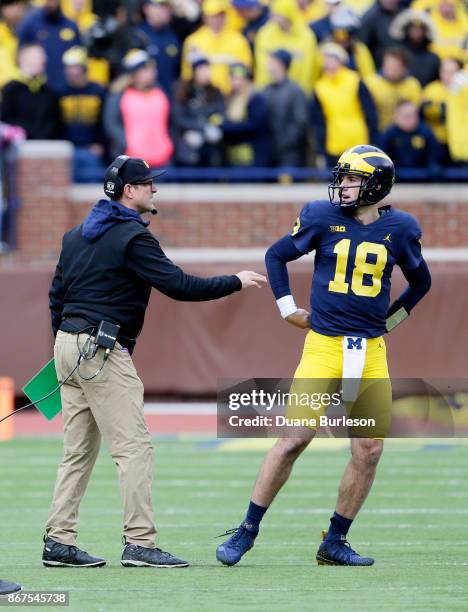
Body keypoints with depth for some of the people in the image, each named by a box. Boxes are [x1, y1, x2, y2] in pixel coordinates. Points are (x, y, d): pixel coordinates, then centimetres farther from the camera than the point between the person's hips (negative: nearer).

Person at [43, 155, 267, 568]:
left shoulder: (77, 235, 16)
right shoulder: (133, 237, -11)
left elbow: (57, 296, 19)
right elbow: (179, 285, -15)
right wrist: (236, 283, -4)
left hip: (68, 346, 9)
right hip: (103, 352, -9)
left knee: (79, 452, 12)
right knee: (134, 447, -8)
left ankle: (59, 542, 9)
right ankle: (139, 543, -12)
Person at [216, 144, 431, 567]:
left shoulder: (398, 230, 4)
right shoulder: (323, 218, -1)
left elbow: (421, 281, 21)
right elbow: (277, 255, 12)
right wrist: (287, 308, 7)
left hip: (371, 351, 3)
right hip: (324, 343, -3)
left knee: (369, 450, 0)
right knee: (294, 439, -9)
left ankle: (334, 543, 13)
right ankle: (247, 532, 0)